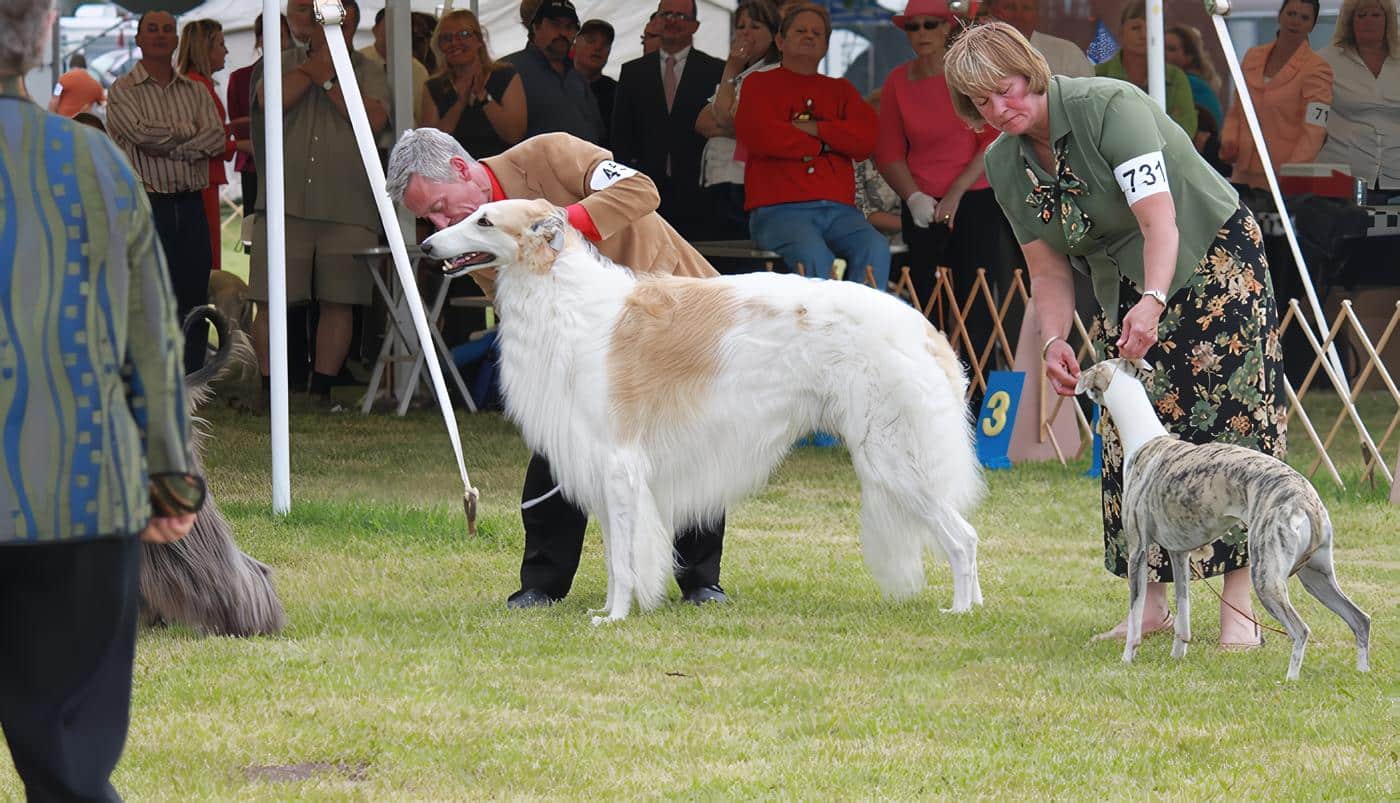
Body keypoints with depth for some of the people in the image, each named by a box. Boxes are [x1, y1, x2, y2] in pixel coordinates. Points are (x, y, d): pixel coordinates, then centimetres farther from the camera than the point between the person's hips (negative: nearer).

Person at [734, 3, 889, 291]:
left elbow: (867, 138, 6)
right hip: (780, 210, -3)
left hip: (839, 210, 3)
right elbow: (761, 137, -5)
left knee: (875, 249, -28)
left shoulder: (840, 90, 24)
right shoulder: (759, 84, 15)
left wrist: (811, 129, -2)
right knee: (815, 256, -35)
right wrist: (820, 145, 4)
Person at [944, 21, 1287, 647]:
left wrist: (1152, 302, -49)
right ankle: (1151, 606, 3)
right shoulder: (1004, 165, -3)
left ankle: (1239, 610, -15)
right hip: (1125, 289, 7)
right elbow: (1048, 271, 1)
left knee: (1230, 427, -13)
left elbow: (1160, 222, -34)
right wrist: (1055, 342, -18)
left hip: (1215, 261, -7)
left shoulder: (1108, 106, -25)